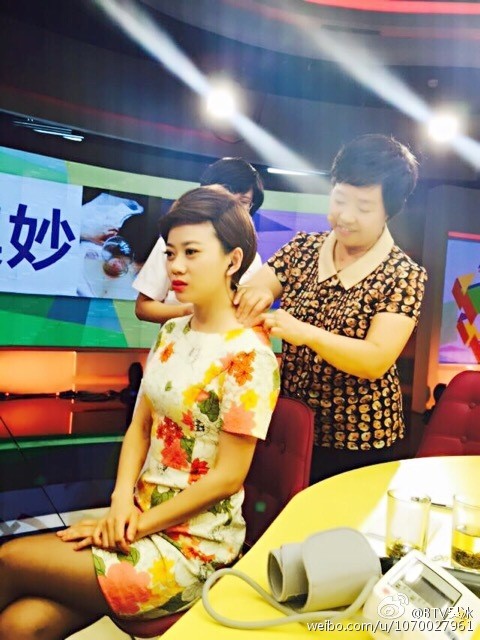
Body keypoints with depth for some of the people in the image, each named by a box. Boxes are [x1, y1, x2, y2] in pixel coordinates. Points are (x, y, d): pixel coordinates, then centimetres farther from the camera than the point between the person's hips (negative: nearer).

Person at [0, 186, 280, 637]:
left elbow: (228, 476, -16)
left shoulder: (248, 356, -17)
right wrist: (122, 498, -8)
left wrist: (138, 526, -12)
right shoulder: (171, 333, 6)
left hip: (192, 546, -5)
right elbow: (140, 425, 7)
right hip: (139, 519, 5)